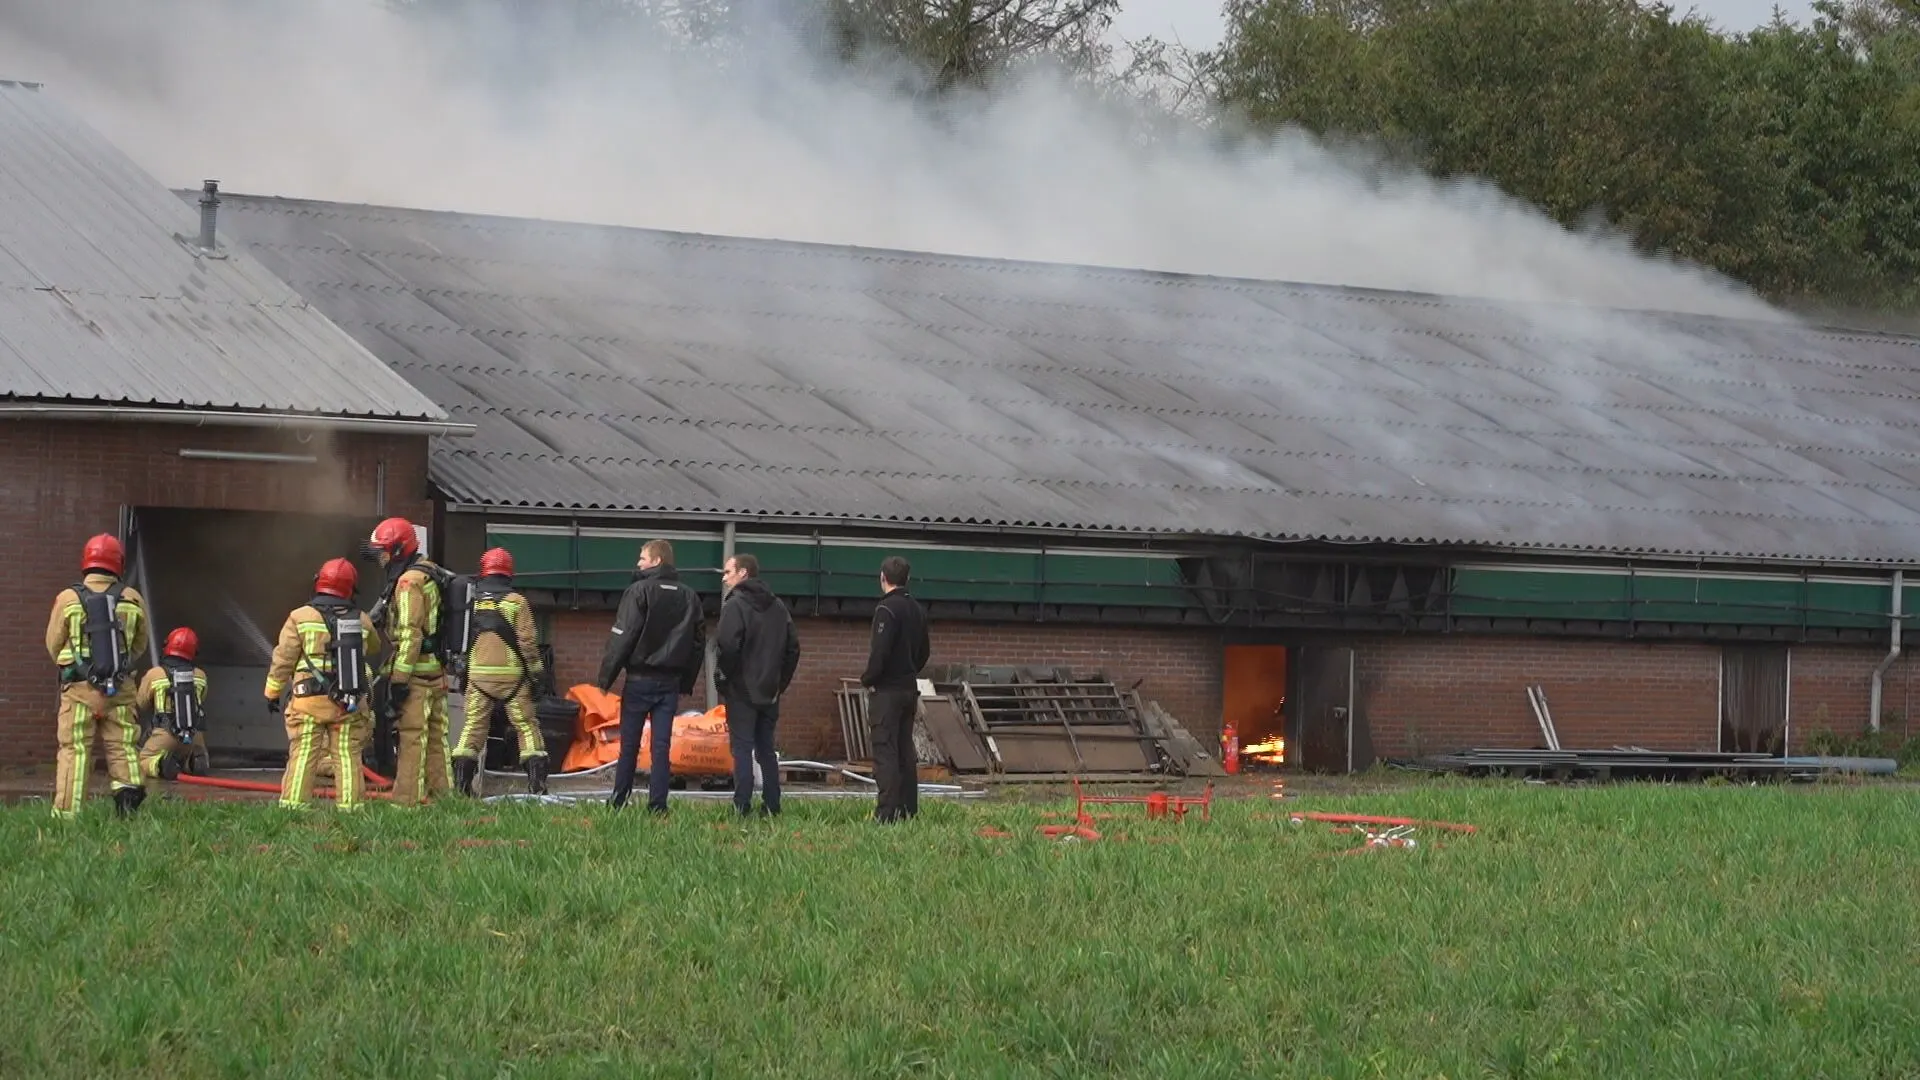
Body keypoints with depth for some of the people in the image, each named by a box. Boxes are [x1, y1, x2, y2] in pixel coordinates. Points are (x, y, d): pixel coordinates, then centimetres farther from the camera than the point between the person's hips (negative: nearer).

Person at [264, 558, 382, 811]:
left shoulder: (300, 617, -3)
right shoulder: (361, 620, 6)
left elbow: (283, 660, 0)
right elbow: (374, 647, 26)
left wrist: (273, 693, 11)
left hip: (310, 702, -2)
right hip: (350, 704, 2)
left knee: (302, 756, -2)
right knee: (347, 757, 6)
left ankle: (292, 807, -6)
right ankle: (350, 806, 3)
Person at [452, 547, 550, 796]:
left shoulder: (470, 601, 5)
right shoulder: (516, 602, -6)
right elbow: (527, 642, -8)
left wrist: (461, 673, 18)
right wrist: (534, 672, 0)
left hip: (477, 673, 3)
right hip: (511, 674, -3)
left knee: (474, 724, 8)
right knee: (526, 724, 3)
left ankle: (461, 781, 0)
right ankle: (537, 781, -4)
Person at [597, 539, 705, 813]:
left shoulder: (639, 591, -9)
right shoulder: (690, 597, 9)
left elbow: (622, 637, -12)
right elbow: (698, 642, 11)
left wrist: (607, 675, -6)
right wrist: (687, 682, 15)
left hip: (640, 679, -4)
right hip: (671, 682, 4)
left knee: (629, 744, 4)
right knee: (662, 746, 3)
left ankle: (619, 801, 9)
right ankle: (657, 805, -1)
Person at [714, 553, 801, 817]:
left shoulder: (735, 605, -11)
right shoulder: (778, 607, 12)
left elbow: (727, 646, -21)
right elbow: (793, 647, 13)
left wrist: (722, 675, -7)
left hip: (741, 691, -6)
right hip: (769, 692, 6)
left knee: (742, 749, -5)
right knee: (766, 750, 12)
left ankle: (742, 807, -8)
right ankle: (771, 806, 11)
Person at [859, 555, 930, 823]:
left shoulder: (886, 609, -15)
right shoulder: (917, 610, 12)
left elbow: (880, 651, -21)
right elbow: (924, 651, 18)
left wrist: (867, 679, -8)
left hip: (887, 690, -8)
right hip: (909, 688, 8)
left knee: (885, 750, -8)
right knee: (905, 750, 13)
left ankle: (888, 811, -14)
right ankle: (908, 808, 15)